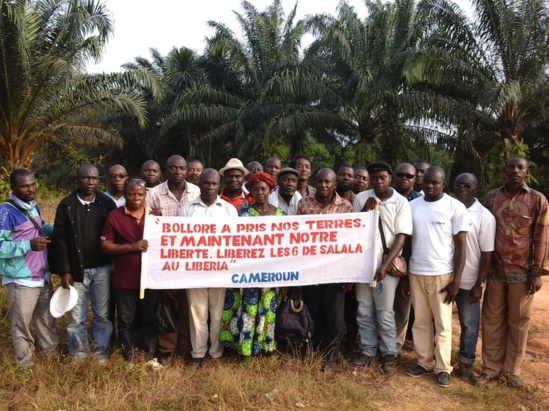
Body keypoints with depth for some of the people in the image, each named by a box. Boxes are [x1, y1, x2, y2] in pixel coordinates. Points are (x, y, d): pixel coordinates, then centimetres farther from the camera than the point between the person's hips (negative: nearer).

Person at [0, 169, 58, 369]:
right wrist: (29, 245, -32)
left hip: (43, 276, 7)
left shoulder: (33, 206, 4)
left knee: (47, 317, 23)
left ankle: (50, 348, 42)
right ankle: (25, 360, 30)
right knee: (21, 322, 11)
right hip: (21, 280, -7)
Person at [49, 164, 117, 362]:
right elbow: (59, 239, -3)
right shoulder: (66, 205, -1)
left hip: (102, 268, 1)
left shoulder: (107, 203, 2)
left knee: (102, 314, 8)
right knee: (77, 316, 9)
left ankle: (101, 353, 21)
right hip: (77, 270, 0)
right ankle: (79, 354, 24)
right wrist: (64, 271, -8)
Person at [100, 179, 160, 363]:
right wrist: (131, 246, -18)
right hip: (125, 280, -2)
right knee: (126, 319, 11)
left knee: (149, 318, 13)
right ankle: (128, 356, 26)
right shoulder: (114, 216, -4)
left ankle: (150, 355, 27)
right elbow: (105, 246, -7)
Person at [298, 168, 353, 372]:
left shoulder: (345, 206, -2)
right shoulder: (304, 204, 1)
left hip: (335, 269, -1)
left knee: (334, 317, 4)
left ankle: (330, 357, 24)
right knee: (313, 315, 12)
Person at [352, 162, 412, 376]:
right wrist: (365, 210, -14)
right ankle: (368, 351, 25)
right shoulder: (361, 198, 1)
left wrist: (385, 265, -17)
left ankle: (389, 354, 19)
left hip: (387, 265, -3)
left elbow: (401, 237, -9)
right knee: (364, 311, 11)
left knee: (385, 312, 4)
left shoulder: (401, 202, -6)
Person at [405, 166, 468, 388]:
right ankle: (425, 361, 25)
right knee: (420, 321, 12)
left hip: (442, 274, -3)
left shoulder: (455, 207, -6)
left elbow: (460, 246, -5)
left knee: (443, 323, 6)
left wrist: (457, 279, -9)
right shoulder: (412, 205, 4)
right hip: (415, 273, 3)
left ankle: (443, 368, 18)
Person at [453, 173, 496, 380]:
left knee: (468, 324, 11)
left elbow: (487, 254, -7)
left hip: (468, 281, -3)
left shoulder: (484, 216, -7)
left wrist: (479, 284, -10)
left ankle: (466, 363, 29)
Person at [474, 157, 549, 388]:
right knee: (492, 320, 7)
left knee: (518, 321, 9)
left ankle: (512, 370, 24)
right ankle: (491, 368, 20)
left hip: (522, 272, -2)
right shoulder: (491, 197, 3)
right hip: (495, 270, 2)